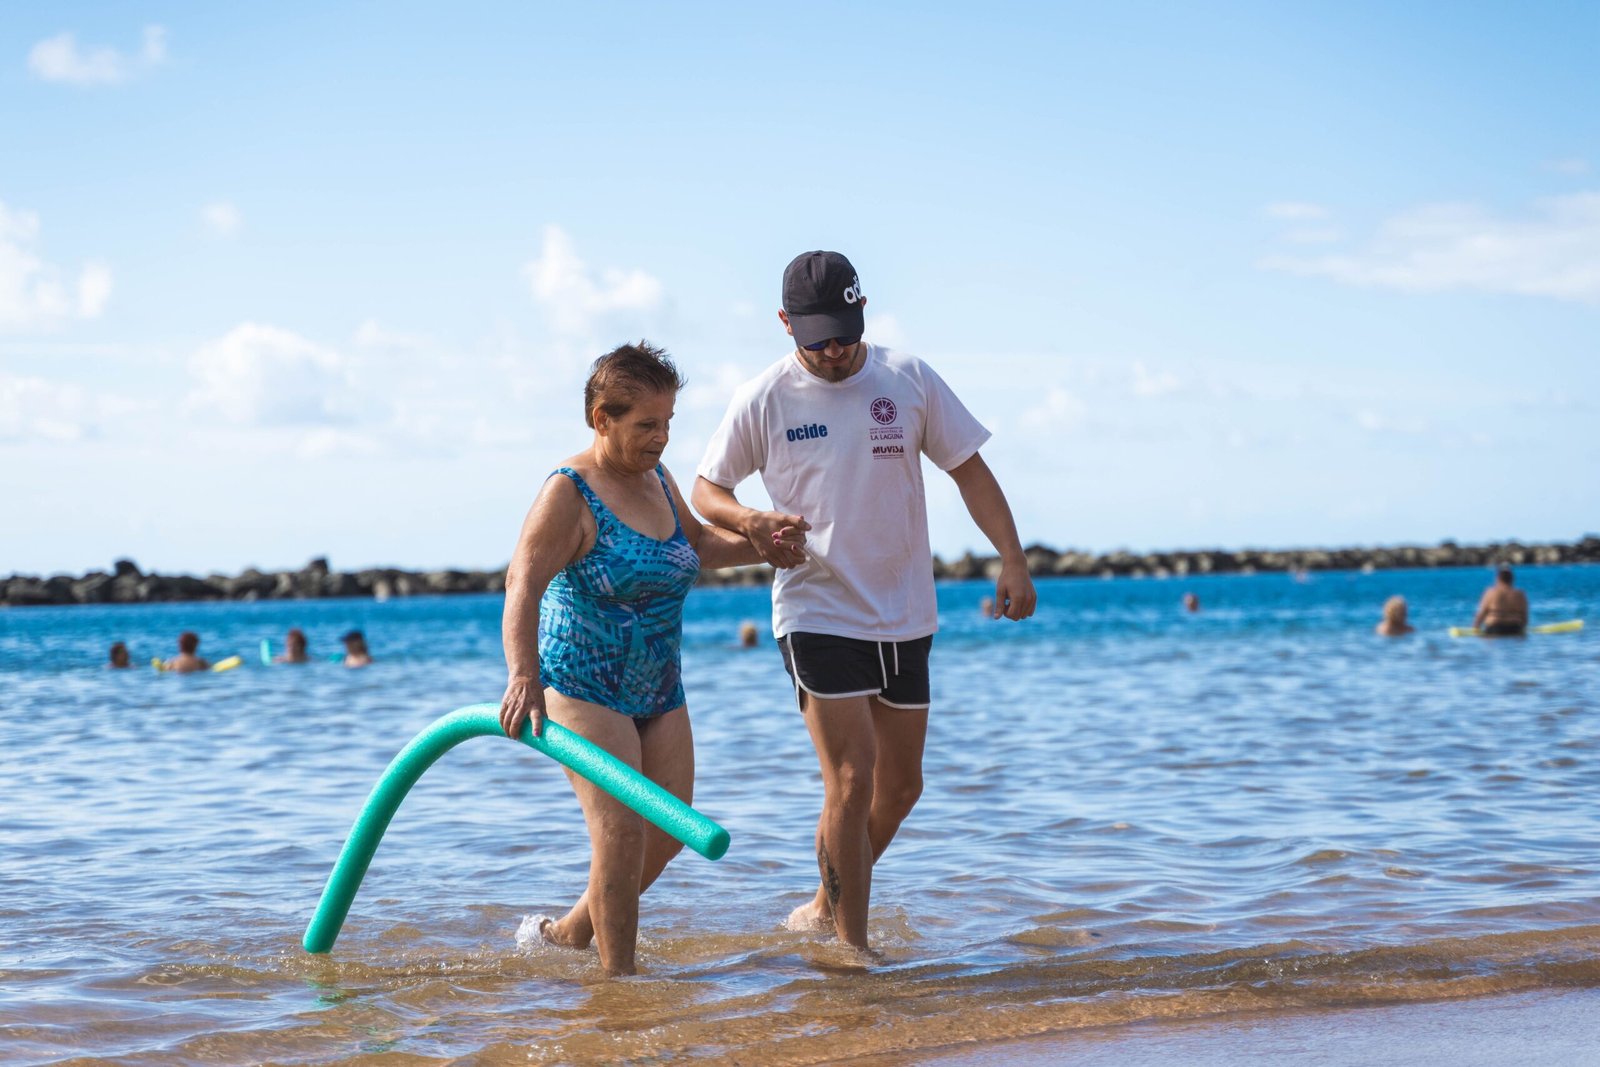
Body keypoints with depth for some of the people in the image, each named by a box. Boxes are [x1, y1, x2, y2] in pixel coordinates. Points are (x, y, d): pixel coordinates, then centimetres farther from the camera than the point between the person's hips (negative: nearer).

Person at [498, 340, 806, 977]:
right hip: (583, 685, -8)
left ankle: (571, 931, 25)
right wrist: (523, 676, -42)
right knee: (621, 831, -16)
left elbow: (697, 544, 27)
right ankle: (618, 975, -6)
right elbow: (524, 585, -28)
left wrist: (761, 546, 9)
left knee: (669, 831, 8)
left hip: (659, 688, 8)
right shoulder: (570, 493, -16)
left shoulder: (657, 479, 8)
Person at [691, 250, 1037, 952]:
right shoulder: (763, 400, -5)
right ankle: (849, 947, -3)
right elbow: (706, 489, 6)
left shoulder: (908, 380, 1)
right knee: (851, 781, -13)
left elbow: (969, 470, 5)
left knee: (900, 787, 12)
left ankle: (827, 908, 33)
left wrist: (1012, 558, -6)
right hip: (817, 614, -4)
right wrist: (750, 522, -16)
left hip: (905, 617, 4)